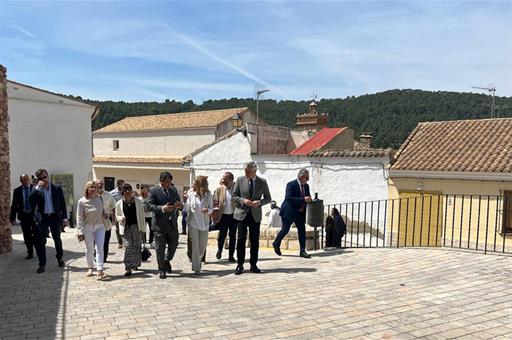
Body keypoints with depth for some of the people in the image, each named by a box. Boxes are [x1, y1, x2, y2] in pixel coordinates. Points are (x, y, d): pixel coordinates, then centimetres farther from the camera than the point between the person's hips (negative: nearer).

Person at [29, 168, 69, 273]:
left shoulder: (57, 188, 2)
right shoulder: (37, 190, 3)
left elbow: (62, 203, 2)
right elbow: (30, 200, -15)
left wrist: (64, 217, -4)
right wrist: (37, 187, -20)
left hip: (55, 217, 0)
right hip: (42, 218, 0)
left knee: (57, 239, 14)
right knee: (40, 242, -3)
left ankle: (60, 258, 33)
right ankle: (42, 264, 5)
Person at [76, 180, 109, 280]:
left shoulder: (100, 198, 3)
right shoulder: (82, 201, -5)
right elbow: (79, 218, -4)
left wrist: (106, 213, -3)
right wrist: (80, 232, -8)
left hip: (100, 227, 2)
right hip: (88, 228, -1)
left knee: (100, 248, -7)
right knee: (89, 248, 10)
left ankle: (100, 270, -12)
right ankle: (90, 268, 27)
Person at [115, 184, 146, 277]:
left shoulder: (139, 202, 1)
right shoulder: (119, 203, 2)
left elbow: (142, 215, 5)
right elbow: (117, 216, 14)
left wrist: (142, 228, 3)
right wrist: (120, 218, -10)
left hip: (136, 227, 0)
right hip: (125, 228, 0)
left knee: (137, 246, 5)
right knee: (128, 247, -9)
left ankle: (135, 264, 26)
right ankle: (128, 268, -6)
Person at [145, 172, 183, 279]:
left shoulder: (173, 190, 10)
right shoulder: (153, 190, -8)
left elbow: (178, 201, 17)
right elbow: (148, 205, -15)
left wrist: (179, 205, -8)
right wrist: (162, 208, -28)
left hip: (172, 224, 5)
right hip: (160, 224, -5)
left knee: (174, 244, 11)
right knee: (160, 248, 5)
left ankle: (167, 261, 38)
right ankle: (161, 270, 18)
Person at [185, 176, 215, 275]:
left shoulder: (208, 195, -4)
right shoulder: (191, 195, -5)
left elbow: (211, 208, 1)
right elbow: (187, 209, 3)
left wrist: (208, 210, -18)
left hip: (204, 223, 2)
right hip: (193, 223, -2)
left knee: (203, 245, 13)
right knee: (195, 245, -3)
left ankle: (198, 260, 40)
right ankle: (196, 268, 6)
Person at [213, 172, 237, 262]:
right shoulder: (219, 189, 0)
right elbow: (214, 202, 2)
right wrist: (215, 216, -6)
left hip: (233, 215, 0)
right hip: (223, 216, 0)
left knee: (233, 236, 6)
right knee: (222, 235, 5)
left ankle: (231, 255, 17)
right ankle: (219, 250, 32)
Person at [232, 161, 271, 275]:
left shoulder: (262, 182, 0)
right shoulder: (240, 180, 0)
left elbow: (268, 198, 5)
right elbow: (234, 196, 3)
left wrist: (259, 202, -14)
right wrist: (243, 200, -16)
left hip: (255, 215, 1)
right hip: (242, 214, 0)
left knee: (255, 240, 5)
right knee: (241, 239, -2)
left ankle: (253, 265, 17)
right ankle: (240, 265, 8)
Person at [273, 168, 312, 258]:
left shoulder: (306, 186, 9)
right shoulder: (291, 185, -14)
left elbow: (307, 198, 20)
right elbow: (288, 198, -25)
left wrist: (309, 199, -5)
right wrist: (303, 199, -30)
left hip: (300, 213, 6)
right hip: (289, 212, -6)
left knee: (302, 230, -1)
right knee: (285, 230, 4)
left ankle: (302, 251, 4)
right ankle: (276, 244, 28)